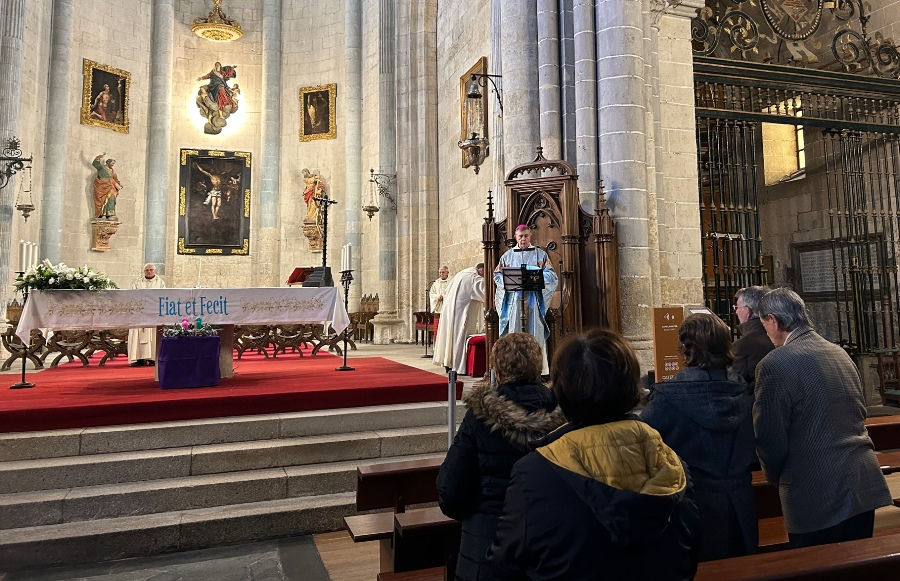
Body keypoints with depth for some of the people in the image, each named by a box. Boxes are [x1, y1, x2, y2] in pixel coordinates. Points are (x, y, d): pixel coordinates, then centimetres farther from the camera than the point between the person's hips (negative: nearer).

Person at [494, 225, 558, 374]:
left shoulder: (540, 254, 11)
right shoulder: (508, 255, 13)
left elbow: (550, 274, 3)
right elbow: (497, 274, 11)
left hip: (534, 299, 0)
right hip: (513, 299, 1)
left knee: (535, 333, -3)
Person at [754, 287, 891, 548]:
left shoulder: (774, 365, -17)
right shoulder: (839, 353, 8)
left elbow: (770, 438, -14)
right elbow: (859, 413, 18)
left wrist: (776, 476, 6)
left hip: (818, 494, -7)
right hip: (865, 484, 7)